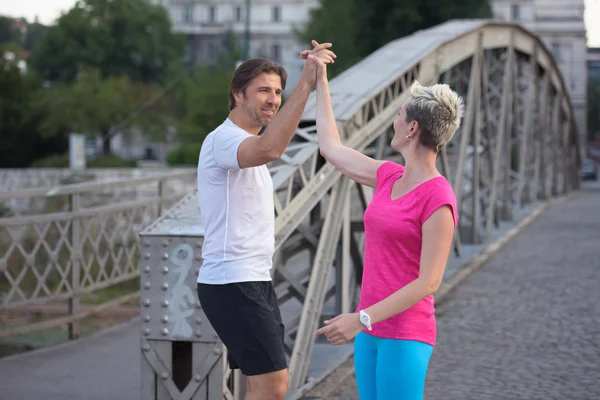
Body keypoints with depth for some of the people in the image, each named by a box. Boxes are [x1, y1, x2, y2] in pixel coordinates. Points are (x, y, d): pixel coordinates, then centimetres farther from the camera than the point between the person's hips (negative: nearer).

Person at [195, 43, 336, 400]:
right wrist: (306, 83, -39)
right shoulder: (223, 139, -14)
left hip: (254, 282, 11)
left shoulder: (246, 145, 20)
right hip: (232, 285, -11)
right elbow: (270, 149, -36)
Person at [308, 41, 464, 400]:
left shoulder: (439, 200, -16)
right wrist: (321, 79, 26)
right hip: (375, 329, 8)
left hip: (406, 335, -8)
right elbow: (332, 149, 22)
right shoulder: (391, 177, 9)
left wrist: (361, 318, -22)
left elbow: (429, 281, -18)